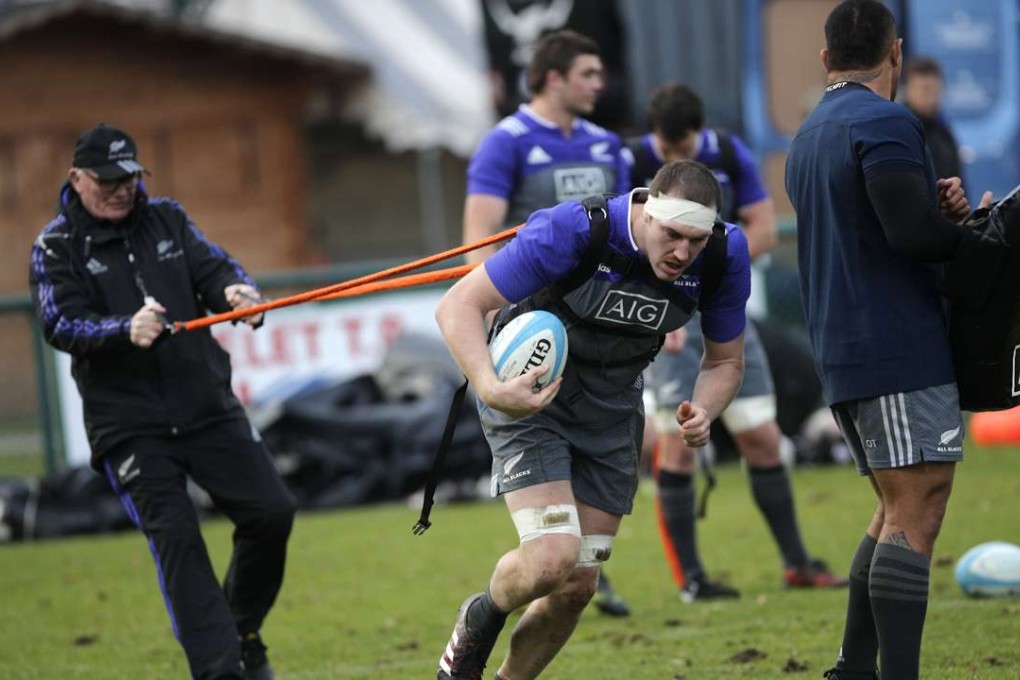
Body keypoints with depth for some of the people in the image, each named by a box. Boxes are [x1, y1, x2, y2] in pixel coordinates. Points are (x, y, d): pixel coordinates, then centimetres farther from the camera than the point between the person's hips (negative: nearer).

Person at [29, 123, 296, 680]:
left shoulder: (166, 219, 10)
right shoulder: (56, 247, -1)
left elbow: (213, 266, -2)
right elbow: (61, 323, -13)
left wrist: (234, 290, -26)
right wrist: (125, 331, -31)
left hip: (206, 405, 4)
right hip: (127, 422, -4)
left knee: (270, 511, -2)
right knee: (174, 535, -13)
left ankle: (242, 632, 20)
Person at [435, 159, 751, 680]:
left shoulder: (725, 256, -17)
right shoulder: (572, 231, -30)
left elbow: (725, 361, 0)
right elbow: (458, 305, -27)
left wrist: (703, 412, -22)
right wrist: (491, 389, -44)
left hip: (611, 411, 5)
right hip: (529, 395, -5)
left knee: (577, 585, 3)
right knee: (552, 558, -22)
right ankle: (479, 620, 12)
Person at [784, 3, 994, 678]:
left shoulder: (809, 137, 19)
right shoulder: (885, 122, -11)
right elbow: (913, 235, -22)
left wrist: (936, 203, 8)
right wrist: (982, 236, -6)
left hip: (843, 355, 9)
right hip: (903, 350, -9)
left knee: (899, 513, 15)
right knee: (916, 516, -11)